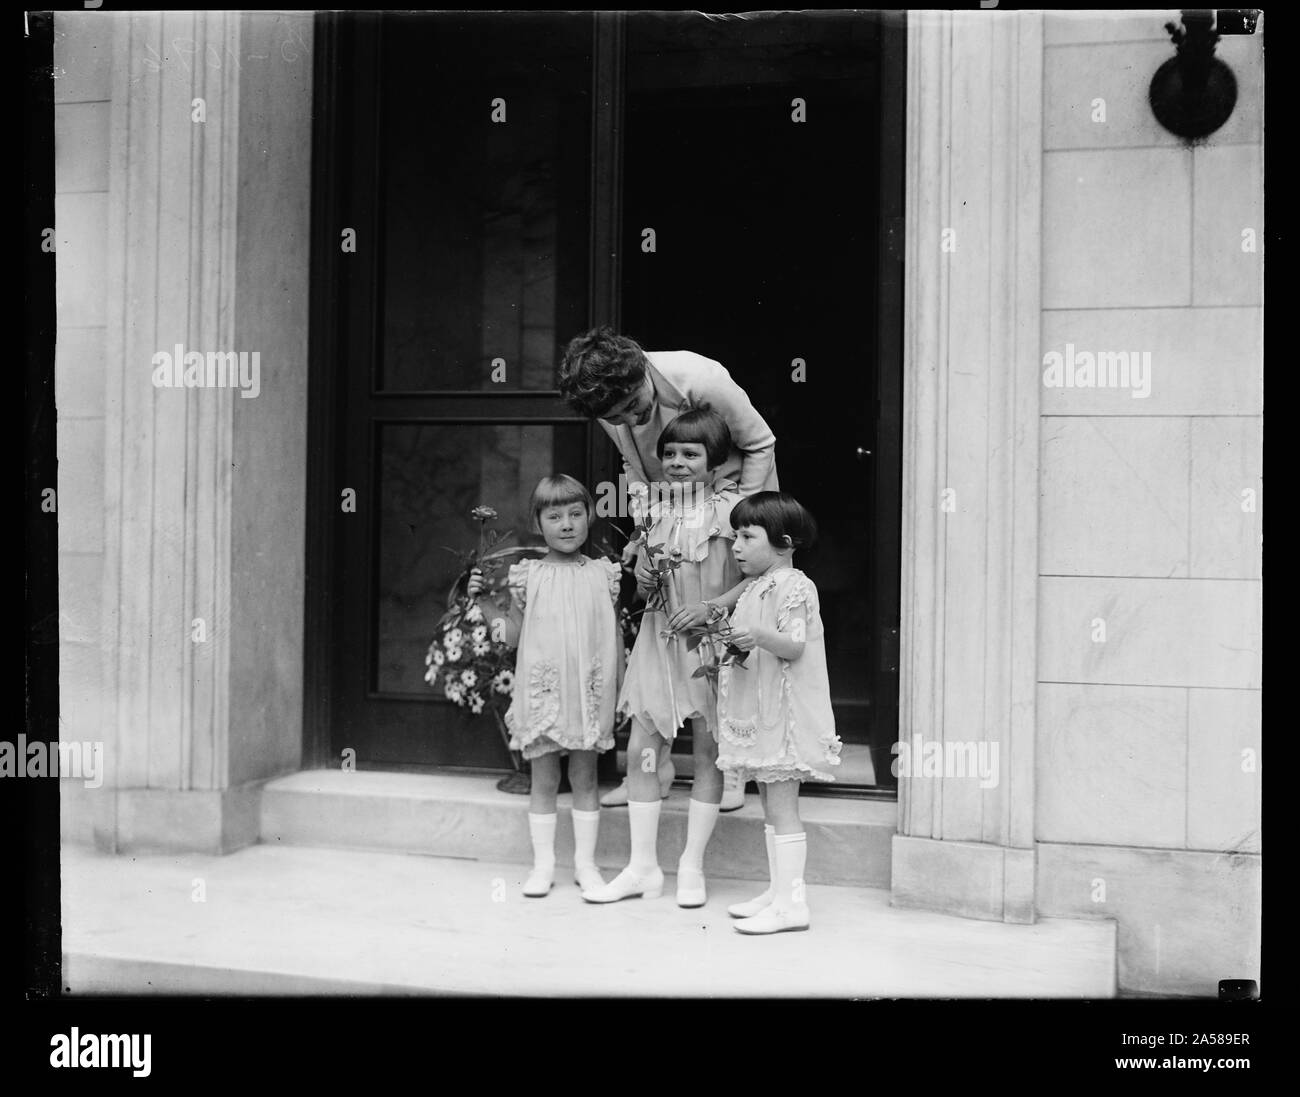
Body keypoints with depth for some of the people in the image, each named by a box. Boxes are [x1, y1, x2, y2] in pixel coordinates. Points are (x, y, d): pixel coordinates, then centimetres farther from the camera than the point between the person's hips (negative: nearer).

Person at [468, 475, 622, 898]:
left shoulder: (603, 573, 3)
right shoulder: (527, 575, 0)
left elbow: (615, 631, 9)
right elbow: (512, 630, 5)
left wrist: (619, 687, 5)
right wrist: (481, 599, -8)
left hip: (588, 690, 1)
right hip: (542, 688, -1)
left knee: (585, 777, 8)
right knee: (543, 780, 6)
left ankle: (585, 862, 18)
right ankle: (543, 863, 16)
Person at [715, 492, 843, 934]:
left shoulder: (792, 586, -14)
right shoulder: (757, 587, 15)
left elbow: (795, 646, -25)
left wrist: (759, 636, -40)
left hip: (783, 712, -10)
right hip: (759, 714, 10)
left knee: (782, 806, -8)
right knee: (771, 806, 14)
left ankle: (792, 903, -5)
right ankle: (778, 891, 22)